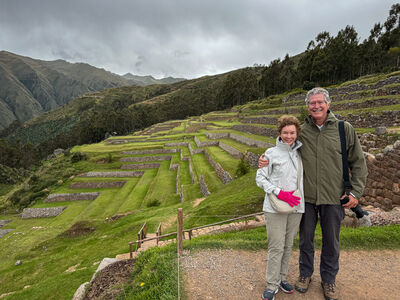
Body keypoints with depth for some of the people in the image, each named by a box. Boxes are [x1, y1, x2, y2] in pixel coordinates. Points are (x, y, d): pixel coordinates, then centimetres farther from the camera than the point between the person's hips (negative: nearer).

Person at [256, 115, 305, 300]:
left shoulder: (300, 153, 8)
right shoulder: (272, 153, -4)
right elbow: (260, 178, -5)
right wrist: (279, 193, -15)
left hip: (295, 207, 4)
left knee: (288, 245, 14)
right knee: (276, 247, -1)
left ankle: (282, 278, 31)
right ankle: (272, 285, 15)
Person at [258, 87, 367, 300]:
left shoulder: (344, 129, -3)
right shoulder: (301, 131, -1)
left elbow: (358, 163, 2)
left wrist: (355, 192, -5)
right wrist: (266, 161, -10)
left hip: (333, 198, 0)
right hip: (306, 197, 1)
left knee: (331, 242, 16)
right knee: (305, 239, 16)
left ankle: (328, 279, 38)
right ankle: (305, 273, 39)